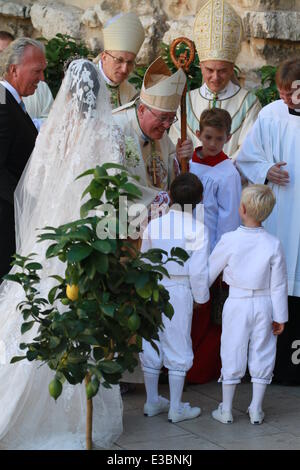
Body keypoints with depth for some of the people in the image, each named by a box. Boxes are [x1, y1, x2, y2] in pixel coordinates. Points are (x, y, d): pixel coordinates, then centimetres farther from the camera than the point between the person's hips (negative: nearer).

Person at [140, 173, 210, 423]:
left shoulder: (153, 224, -1)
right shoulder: (197, 228, -13)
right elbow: (198, 270, -14)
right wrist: (202, 295, 1)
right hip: (179, 291, -4)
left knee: (151, 343, 15)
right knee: (178, 346, 7)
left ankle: (152, 402, 27)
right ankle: (176, 407, 15)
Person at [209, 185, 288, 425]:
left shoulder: (229, 240, -13)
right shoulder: (274, 244, -9)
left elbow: (210, 270, -1)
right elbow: (279, 285, -4)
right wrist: (280, 316, 5)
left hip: (237, 303, -1)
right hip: (264, 305, 1)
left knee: (232, 353, 9)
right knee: (262, 355, 11)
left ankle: (226, 410, 18)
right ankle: (256, 410, 18)